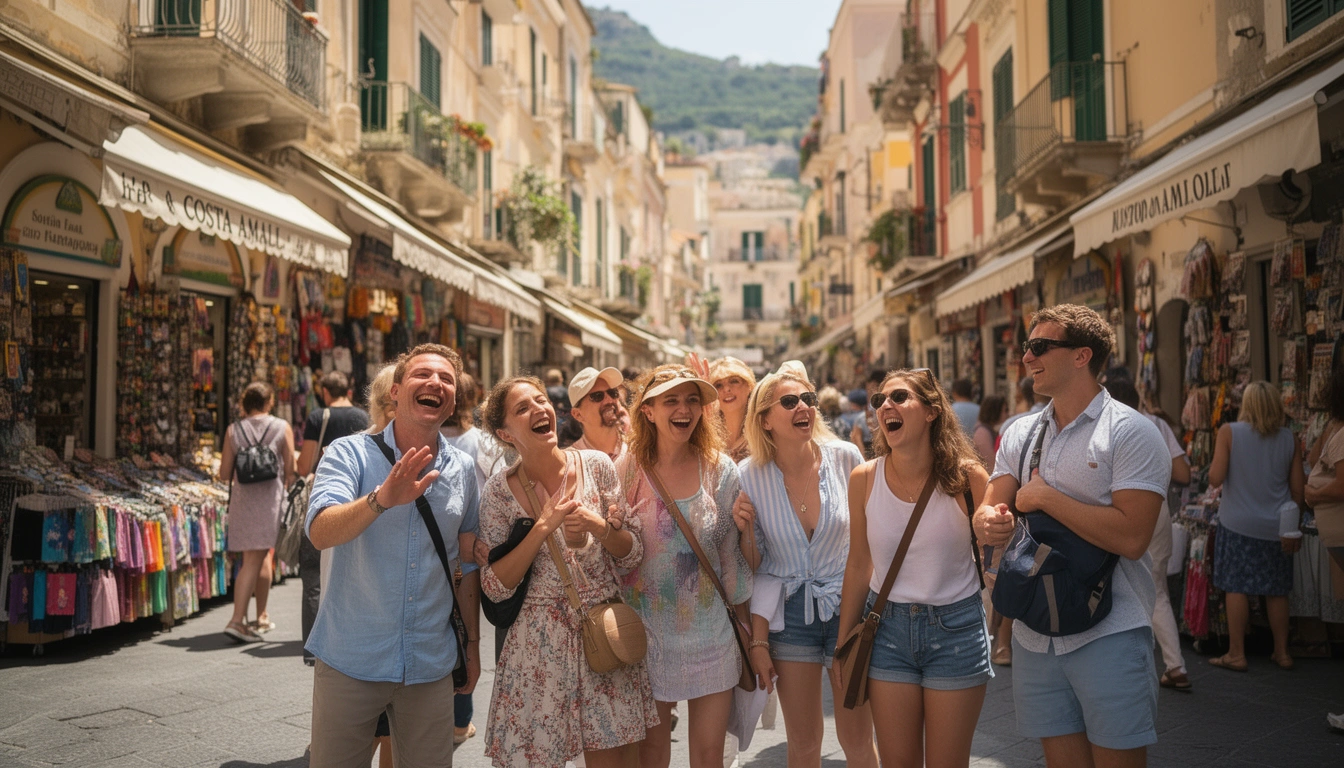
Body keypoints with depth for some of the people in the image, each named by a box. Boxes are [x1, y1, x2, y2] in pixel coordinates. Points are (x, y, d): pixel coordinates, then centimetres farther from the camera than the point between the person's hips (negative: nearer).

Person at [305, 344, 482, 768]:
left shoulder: (463, 470, 4)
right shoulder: (350, 453, -7)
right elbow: (320, 533, -24)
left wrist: (472, 641, 15)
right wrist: (382, 498, -41)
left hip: (430, 665, 3)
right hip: (350, 660, -3)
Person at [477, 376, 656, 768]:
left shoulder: (597, 465, 0)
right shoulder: (500, 491, -4)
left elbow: (632, 554, 4)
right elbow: (495, 586, -7)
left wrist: (600, 528, -16)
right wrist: (544, 526, -16)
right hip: (540, 643, -1)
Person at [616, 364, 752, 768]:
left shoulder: (720, 469, -3)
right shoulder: (626, 470, -8)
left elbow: (732, 555, 5)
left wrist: (745, 629, 8)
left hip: (709, 630, 1)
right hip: (647, 630, -1)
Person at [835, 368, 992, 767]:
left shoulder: (966, 477, -12)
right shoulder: (865, 478, -5)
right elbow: (859, 565, 4)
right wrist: (843, 646, 8)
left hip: (956, 629, -2)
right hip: (888, 627, 2)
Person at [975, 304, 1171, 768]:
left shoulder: (1131, 432, -9)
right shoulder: (1019, 435, 10)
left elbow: (1131, 537, -20)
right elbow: (989, 511, 4)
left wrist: (1045, 498, -14)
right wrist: (988, 523, -19)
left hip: (1108, 637, -5)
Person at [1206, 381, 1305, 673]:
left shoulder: (1229, 432, -9)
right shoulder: (1289, 438, 1)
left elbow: (1215, 479, -11)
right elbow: (1298, 487, 5)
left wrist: (1216, 457, 9)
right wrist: (1293, 527, 17)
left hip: (1238, 524, -3)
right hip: (1277, 527, 3)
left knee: (1237, 587, 2)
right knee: (1277, 591, 12)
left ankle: (1236, 654, 5)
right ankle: (1282, 652, 22)